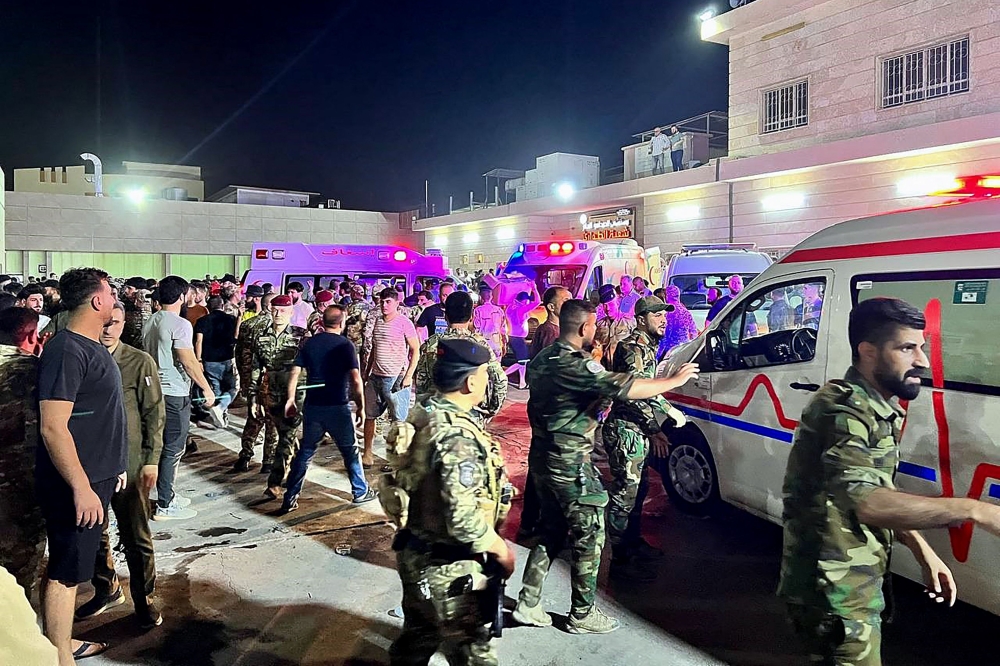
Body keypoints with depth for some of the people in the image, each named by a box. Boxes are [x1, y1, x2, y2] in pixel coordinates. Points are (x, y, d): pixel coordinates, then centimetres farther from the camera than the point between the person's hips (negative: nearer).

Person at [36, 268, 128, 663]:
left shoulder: (92, 347, 10)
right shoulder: (66, 350, -20)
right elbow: (53, 427, -24)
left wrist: (112, 468, 21)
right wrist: (81, 487, -23)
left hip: (96, 478, 9)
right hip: (76, 484, -9)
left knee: (71, 567, 20)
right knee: (65, 571, 3)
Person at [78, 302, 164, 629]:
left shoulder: (140, 362, -6)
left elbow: (154, 413, -4)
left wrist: (151, 459, -9)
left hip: (128, 463, -3)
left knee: (136, 535, 6)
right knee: (93, 532, 17)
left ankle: (144, 599, 21)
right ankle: (107, 589, 37)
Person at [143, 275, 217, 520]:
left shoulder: (150, 322, 11)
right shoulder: (180, 324, -17)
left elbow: (149, 355, 18)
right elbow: (189, 362, -20)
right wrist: (207, 389, -12)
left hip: (155, 390, 9)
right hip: (174, 394, -9)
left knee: (163, 446, 18)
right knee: (173, 449, -1)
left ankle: (167, 495, 29)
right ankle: (165, 506, 6)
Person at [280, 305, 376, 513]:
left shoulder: (309, 343, 4)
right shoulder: (345, 345, -8)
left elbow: (294, 372, 1)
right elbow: (356, 380, -14)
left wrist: (290, 399, 9)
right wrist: (361, 407, -7)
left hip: (312, 406, 4)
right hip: (338, 407, -4)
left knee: (305, 452, 14)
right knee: (350, 451, 13)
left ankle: (290, 498, 15)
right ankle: (360, 492, 24)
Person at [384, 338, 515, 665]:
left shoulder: (423, 414, -1)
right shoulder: (457, 436, -29)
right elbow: (464, 521, -32)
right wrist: (501, 550, -14)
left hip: (416, 553, 8)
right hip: (448, 568, -8)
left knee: (418, 637, 26)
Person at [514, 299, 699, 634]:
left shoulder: (543, 358, 7)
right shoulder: (576, 365, -21)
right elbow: (628, 388, -26)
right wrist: (676, 380, -15)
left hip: (542, 456, 9)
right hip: (569, 463, -9)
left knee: (551, 531, 19)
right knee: (589, 536, 6)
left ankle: (528, 603, 23)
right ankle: (582, 614, 19)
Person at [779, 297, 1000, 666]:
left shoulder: (878, 410, 9)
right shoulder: (842, 408, -23)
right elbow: (866, 503, -38)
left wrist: (924, 553, 11)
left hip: (854, 584, 9)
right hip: (833, 591, -9)